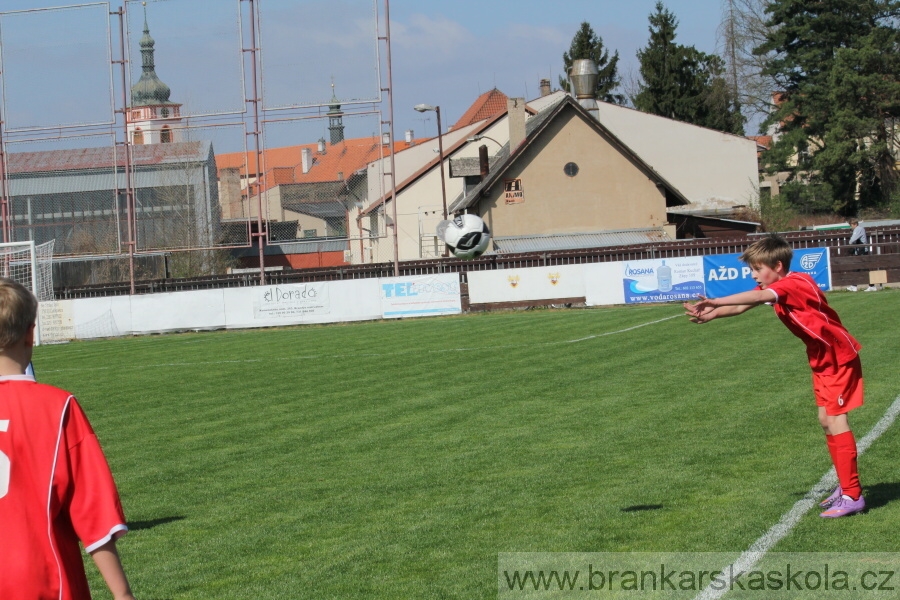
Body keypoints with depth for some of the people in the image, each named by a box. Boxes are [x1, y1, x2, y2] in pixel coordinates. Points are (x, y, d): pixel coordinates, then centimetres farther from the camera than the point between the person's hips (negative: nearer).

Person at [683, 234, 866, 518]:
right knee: (826, 420, 12)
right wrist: (710, 314, -24)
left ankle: (853, 496, -10)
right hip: (822, 359, 10)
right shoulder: (772, 289, 3)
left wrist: (716, 303, -52)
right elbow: (742, 307, -6)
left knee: (836, 420, -12)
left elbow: (757, 297, -42)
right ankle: (846, 486, 22)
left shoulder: (795, 284, -26)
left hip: (839, 356, -10)